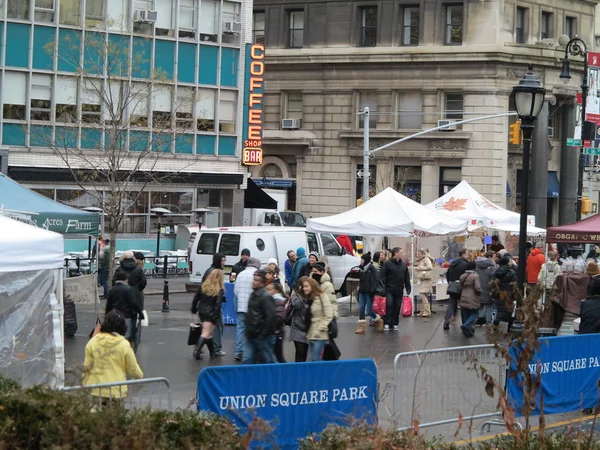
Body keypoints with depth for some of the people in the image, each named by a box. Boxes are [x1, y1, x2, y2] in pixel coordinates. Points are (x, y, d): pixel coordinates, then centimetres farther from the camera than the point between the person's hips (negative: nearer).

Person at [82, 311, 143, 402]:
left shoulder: (93, 342, -1)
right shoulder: (124, 345, -6)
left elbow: (86, 367, 3)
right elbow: (133, 370, 2)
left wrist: (84, 384, 17)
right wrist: (140, 376, 24)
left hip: (95, 390, 2)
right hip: (116, 390, -2)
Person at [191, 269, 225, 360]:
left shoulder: (203, 286, 3)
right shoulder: (219, 290, -12)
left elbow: (196, 298, 8)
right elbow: (218, 304, -17)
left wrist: (194, 310, 19)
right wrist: (215, 318, -15)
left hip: (202, 311, 6)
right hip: (211, 314, -6)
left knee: (209, 333, 18)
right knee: (206, 334, -2)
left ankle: (212, 351, 27)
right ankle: (197, 351, -15)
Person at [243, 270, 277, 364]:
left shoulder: (266, 297, -15)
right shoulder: (253, 295, 14)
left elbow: (271, 317, -23)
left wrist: (264, 333, -19)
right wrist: (248, 331, 16)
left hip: (263, 337, -9)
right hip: (251, 337, 9)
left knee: (269, 361, 2)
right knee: (247, 360, 4)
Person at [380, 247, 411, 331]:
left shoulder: (403, 265, 13)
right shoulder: (387, 264, -4)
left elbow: (407, 278, 17)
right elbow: (382, 277, -7)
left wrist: (408, 290, 11)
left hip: (399, 291, 5)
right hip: (389, 290, -5)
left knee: (397, 308, 6)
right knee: (389, 305, -14)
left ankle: (394, 324, 15)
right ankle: (387, 323, -10)